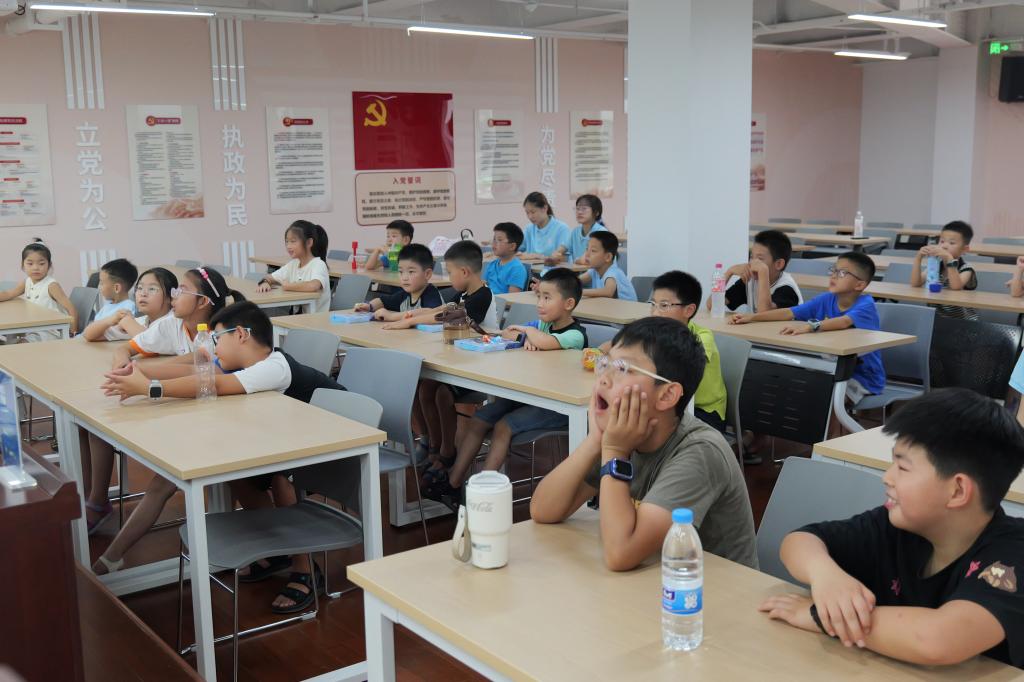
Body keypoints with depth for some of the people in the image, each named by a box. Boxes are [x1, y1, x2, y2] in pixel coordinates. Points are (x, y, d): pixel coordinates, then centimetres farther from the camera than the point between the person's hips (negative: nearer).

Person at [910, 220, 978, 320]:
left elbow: (956, 287, -30)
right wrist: (918, 258, -22)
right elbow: (915, 284, -10)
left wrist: (949, 259, -37)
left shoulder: (965, 270, -10)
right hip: (938, 318, 4)